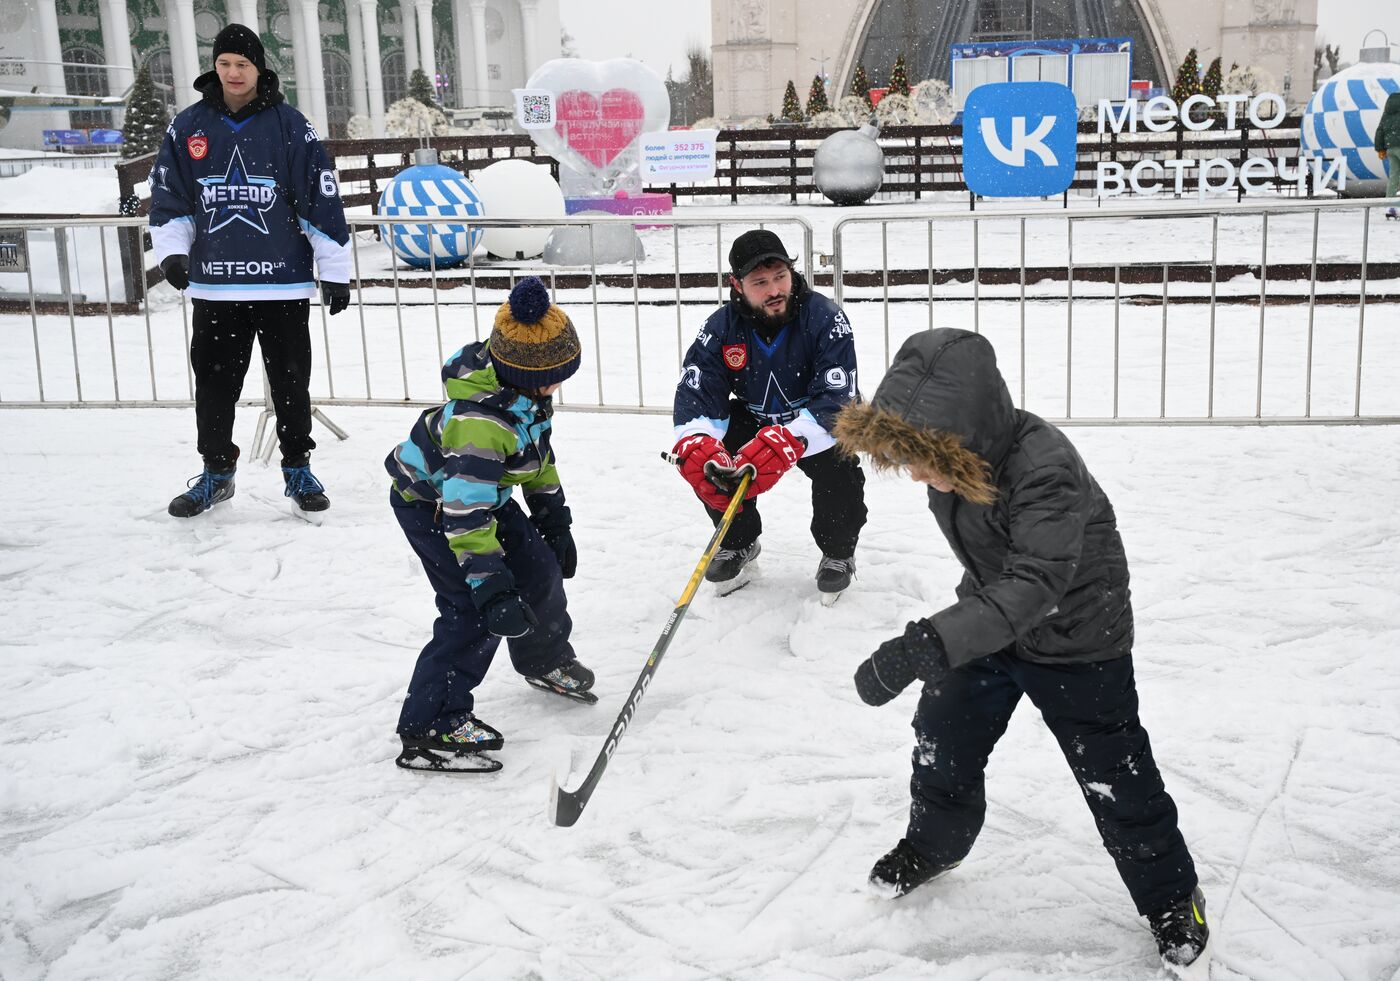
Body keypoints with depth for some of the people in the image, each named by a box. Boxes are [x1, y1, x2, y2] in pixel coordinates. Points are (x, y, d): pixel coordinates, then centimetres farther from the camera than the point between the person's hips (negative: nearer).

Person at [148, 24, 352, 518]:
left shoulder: (290, 126, -3)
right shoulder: (188, 127, 4)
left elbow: (322, 199, -3)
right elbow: (168, 197, 10)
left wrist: (335, 271, -4)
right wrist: (172, 250, -5)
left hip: (283, 283, -2)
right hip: (214, 286, 2)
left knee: (290, 383, 7)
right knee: (214, 384, 9)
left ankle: (298, 469, 22)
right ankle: (216, 472, 23)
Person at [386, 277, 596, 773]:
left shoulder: (525, 388, -10)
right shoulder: (479, 419, -38)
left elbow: (538, 452, 9)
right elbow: (465, 511, -41)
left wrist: (552, 517, 13)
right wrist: (489, 584, -43)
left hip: (484, 492, 9)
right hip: (429, 504, -9)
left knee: (539, 570, 13)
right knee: (475, 611, -17)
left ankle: (545, 661, 42)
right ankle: (430, 725, -9)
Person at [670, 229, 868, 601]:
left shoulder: (825, 319, -26)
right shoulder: (721, 327, -15)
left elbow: (835, 400, -34)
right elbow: (695, 394, -22)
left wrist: (786, 442, -52)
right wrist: (697, 446, -45)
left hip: (816, 424, -3)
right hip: (754, 421, 3)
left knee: (836, 464, -33)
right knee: (701, 457, -22)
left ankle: (838, 551, -3)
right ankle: (738, 541, 6)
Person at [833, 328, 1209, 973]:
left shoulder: (1046, 467, -38)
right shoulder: (948, 456, -15)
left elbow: (1035, 585, -47)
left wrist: (924, 645, -57)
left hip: (1074, 638, -6)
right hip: (988, 620, 6)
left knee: (1115, 776, 4)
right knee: (943, 740, 14)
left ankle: (1171, 895, 28)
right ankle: (934, 845, 42)